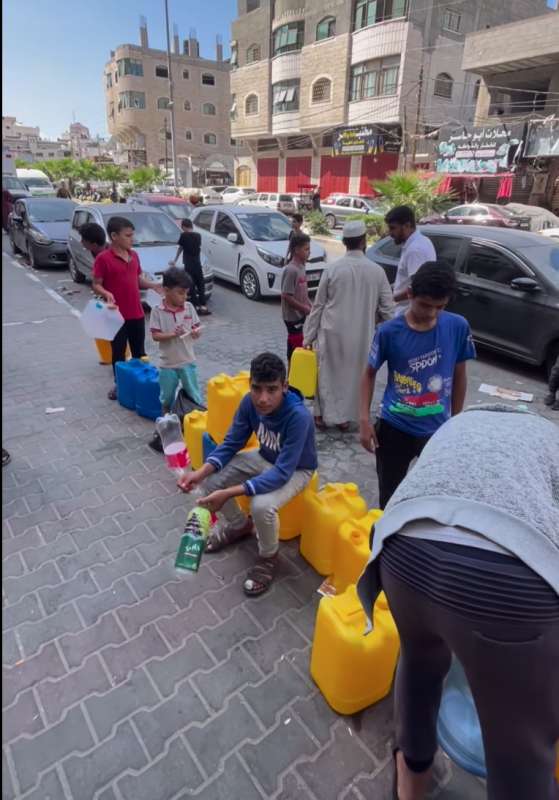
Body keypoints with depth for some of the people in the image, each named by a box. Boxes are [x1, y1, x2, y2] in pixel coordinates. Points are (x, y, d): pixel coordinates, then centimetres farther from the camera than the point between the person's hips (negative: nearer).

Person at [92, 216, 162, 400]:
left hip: (137, 313, 6)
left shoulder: (134, 255, 8)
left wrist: (154, 285, 0)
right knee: (118, 352, 7)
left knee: (139, 351, 16)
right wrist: (106, 294, -29)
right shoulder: (103, 258, -12)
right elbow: (96, 285, -10)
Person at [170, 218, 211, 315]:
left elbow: (180, 248, 9)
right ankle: (203, 306, 4)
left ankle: (197, 306, 0)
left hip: (188, 265, -3)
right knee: (201, 285, 9)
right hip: (197, 264, 3)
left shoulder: (184, 235, -3)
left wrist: (175, 261, 25)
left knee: (192, 286, 3)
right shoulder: (198, 235, 7)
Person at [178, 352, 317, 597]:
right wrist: (202, 471, -27)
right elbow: (231, 443, -9)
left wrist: (229, 493, -44)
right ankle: (240, 525, 21)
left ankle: (268, 558, 0)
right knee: (211, 480, -8)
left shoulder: (298, 416, -37)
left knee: (262, 505, -33)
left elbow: (281, 473, -38)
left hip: (295, 469, -6)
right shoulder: (249, 402, -20)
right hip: (265, 458, 6)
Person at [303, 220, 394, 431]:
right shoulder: (377, 271, -5)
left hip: (332, 332, -1)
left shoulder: (332, 268, -8)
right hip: (361, 334, 1)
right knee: (353, 375, 15)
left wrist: (308, 336, 3)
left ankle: (322, 415, 21)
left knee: (326, 373, 13)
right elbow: (387, 308, -1)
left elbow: (318, 305, -3)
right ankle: (345, 417, 24)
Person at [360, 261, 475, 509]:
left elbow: (459, 375, 4)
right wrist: (364, 419, -9)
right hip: (395, 428, -1)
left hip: (438, 430, 2)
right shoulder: (389, 331, -14)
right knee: (389, 495, 13)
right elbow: (369, 373, -1)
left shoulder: (458, 327, -9)